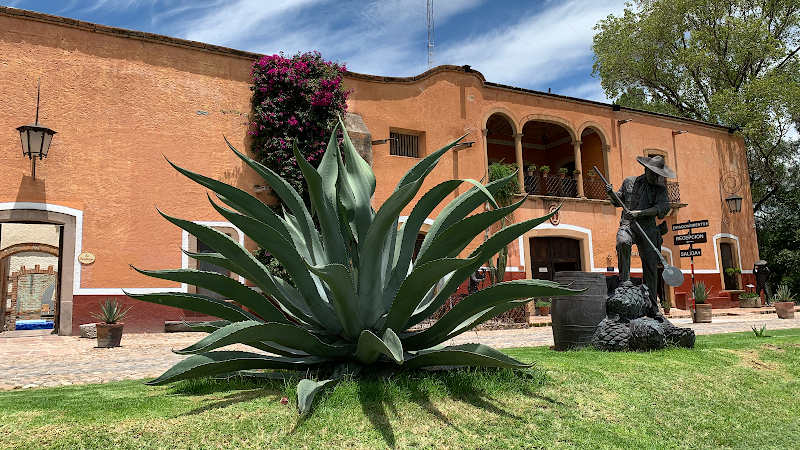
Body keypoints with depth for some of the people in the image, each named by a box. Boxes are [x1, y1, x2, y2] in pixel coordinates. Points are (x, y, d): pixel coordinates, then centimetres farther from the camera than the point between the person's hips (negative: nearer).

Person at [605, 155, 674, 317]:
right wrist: (611, 193, 0)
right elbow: (618, 201, 23)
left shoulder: (660, 189, 14)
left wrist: (640, 213, -19)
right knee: (623, 242, -36)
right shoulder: (629, 182, 15)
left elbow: (663, 208, -5)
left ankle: (651, 306, 5)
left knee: (651, 265, -1)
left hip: (648, 228, 1)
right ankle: (624, 279, -25)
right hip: (628, 224, -1)